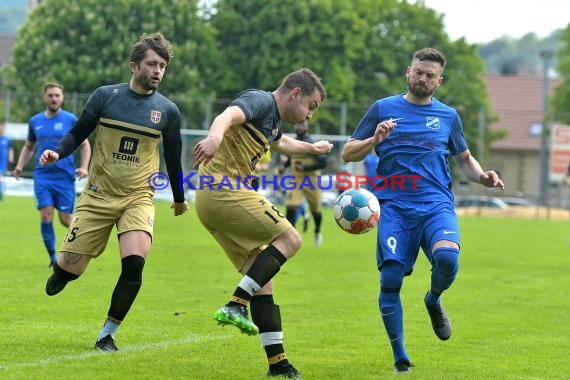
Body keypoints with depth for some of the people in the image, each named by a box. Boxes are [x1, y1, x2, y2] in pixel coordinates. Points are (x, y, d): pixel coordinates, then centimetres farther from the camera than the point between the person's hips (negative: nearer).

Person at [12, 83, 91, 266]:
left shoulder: (71, 120, -1)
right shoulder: (35, 121, 8)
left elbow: (85, 145, 5)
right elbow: (28, 147, 20)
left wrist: (84, 167, -10)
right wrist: (19, 166, 5)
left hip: (65, 177, -2)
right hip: (42, 176, 2)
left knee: (65, 219, -2)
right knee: (46, 214, -11)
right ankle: (53, 257, -1)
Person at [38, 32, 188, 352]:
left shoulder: (168, 110, 1)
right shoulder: (106, 96, -3)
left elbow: (173, 157, 13)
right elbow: (79, 133, 5)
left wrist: (179, 198, 23)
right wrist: (58, 153, -14)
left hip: (139, 198, 0)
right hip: (99, 195, 0)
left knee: (134, 263, -23)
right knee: (70, 267, -3)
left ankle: (107, 335, -5)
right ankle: (60, 273, 38)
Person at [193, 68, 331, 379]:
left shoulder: (271, 121, 23)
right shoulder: (261, 101, -7)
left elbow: (279, 142, 49)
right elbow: (229, 116, -30)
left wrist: (311, 148, 66)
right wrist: (216, 136, -52)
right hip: (225, 189, -10)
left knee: (262, 281, 7)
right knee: (289, 239, -11)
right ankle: (236, 305, -20)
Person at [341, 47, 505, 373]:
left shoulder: (448, 116, 15)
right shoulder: (383, 109, 10)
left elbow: (465, 158, 27)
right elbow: (348, 154, 10)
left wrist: (482, 176, 6)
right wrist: (374, 140, -10)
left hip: (437, 205, 1)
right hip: (394, 208, 0)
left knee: (447, 258, -28)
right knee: (390, 279, -12)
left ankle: (434, 301, 8)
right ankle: (400, 358, 5)